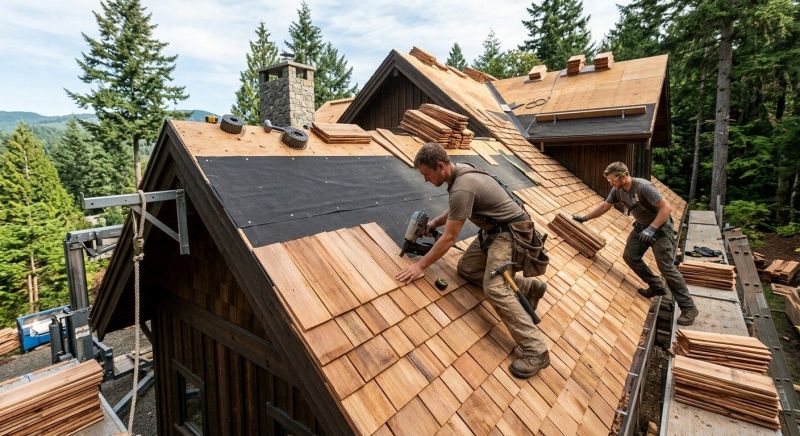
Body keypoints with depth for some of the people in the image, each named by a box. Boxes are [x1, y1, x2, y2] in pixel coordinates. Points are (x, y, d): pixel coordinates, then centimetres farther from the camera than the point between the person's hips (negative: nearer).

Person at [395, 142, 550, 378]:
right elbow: (454, 210, 20)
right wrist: (433, 223, 7)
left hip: (511, 233, -10)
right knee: (466, 268, 8)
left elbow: (449, 238, -24)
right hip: (493, 230, 10)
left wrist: (420, 265, -17)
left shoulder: (462, 188, -28)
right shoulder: (459, 171, 2)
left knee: (494, 288, -23)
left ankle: (536, 351, -14)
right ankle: (529, 287, 13)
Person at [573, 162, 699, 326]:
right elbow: (604, 206, 9)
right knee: (630, 256, 3)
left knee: (666, 267, -9)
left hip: (660, 226, -8)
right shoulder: (617, 190, -7)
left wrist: (651, 229, -35)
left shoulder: (643, 187, -30)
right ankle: (657, 286, 21)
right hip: (641, 226, 8)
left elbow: (667, 207, -30)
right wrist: (585, 218, 11)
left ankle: (688, 308, 1)